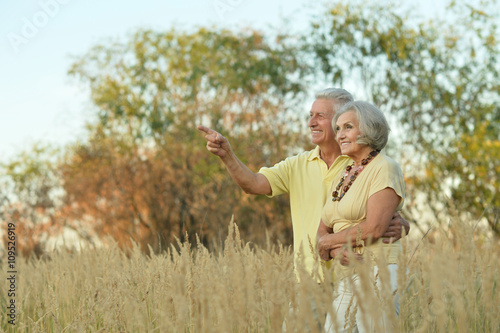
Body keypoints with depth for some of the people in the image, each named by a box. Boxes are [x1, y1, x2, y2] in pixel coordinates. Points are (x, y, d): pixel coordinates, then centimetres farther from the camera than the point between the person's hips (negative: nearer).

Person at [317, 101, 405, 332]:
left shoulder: (385, 169, -6)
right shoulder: (342, 178, 18)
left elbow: (374, 228, -16)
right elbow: (322, 230, 15)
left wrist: (330, 240, -4)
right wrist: (336, 249, -8)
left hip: (376, 272, -8)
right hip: (345, 277, 8)